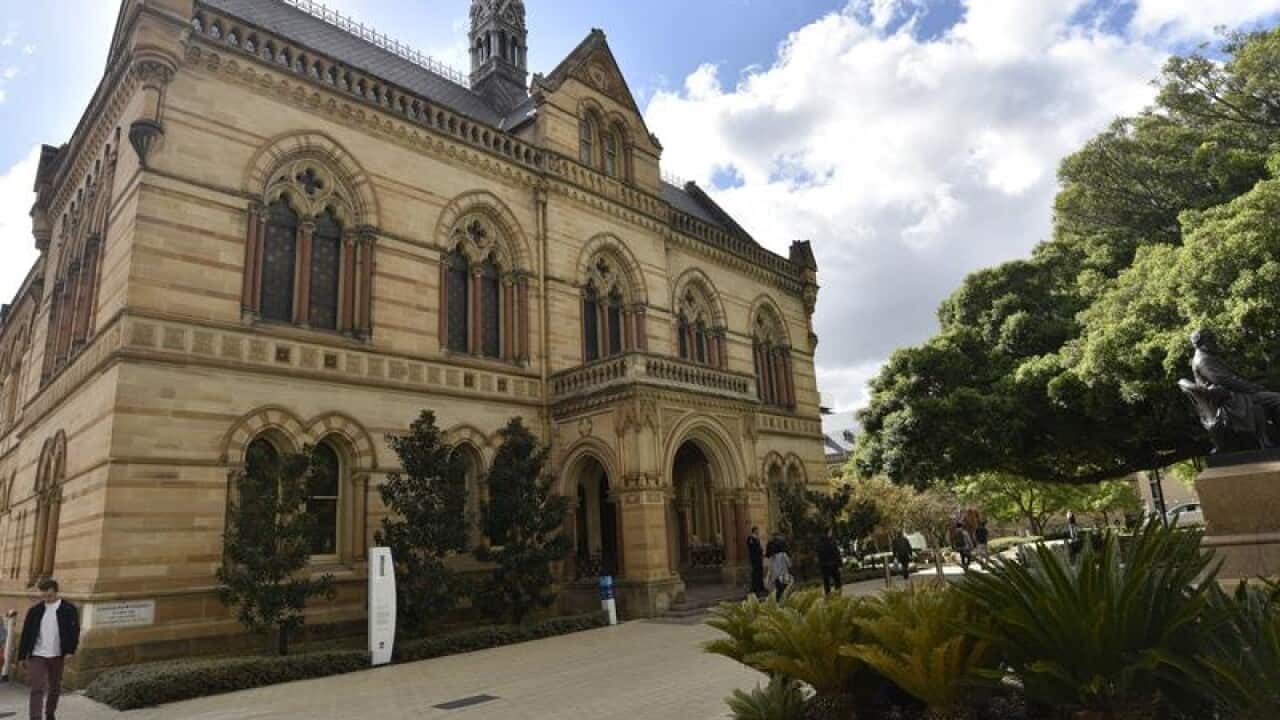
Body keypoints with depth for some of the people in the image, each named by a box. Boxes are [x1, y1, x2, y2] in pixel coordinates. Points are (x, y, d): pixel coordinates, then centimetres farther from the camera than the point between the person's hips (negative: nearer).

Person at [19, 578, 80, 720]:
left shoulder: (68, 609, -4)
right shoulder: (35, 610, 1)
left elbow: (74, 631, -5)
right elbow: (26, 633, 6)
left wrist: (70, 651, -14)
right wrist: (22, 656, 5)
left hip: (57, 656, 0)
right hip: (37, 655, 0)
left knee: (54, 688, 14)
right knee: (37, 689, -8)